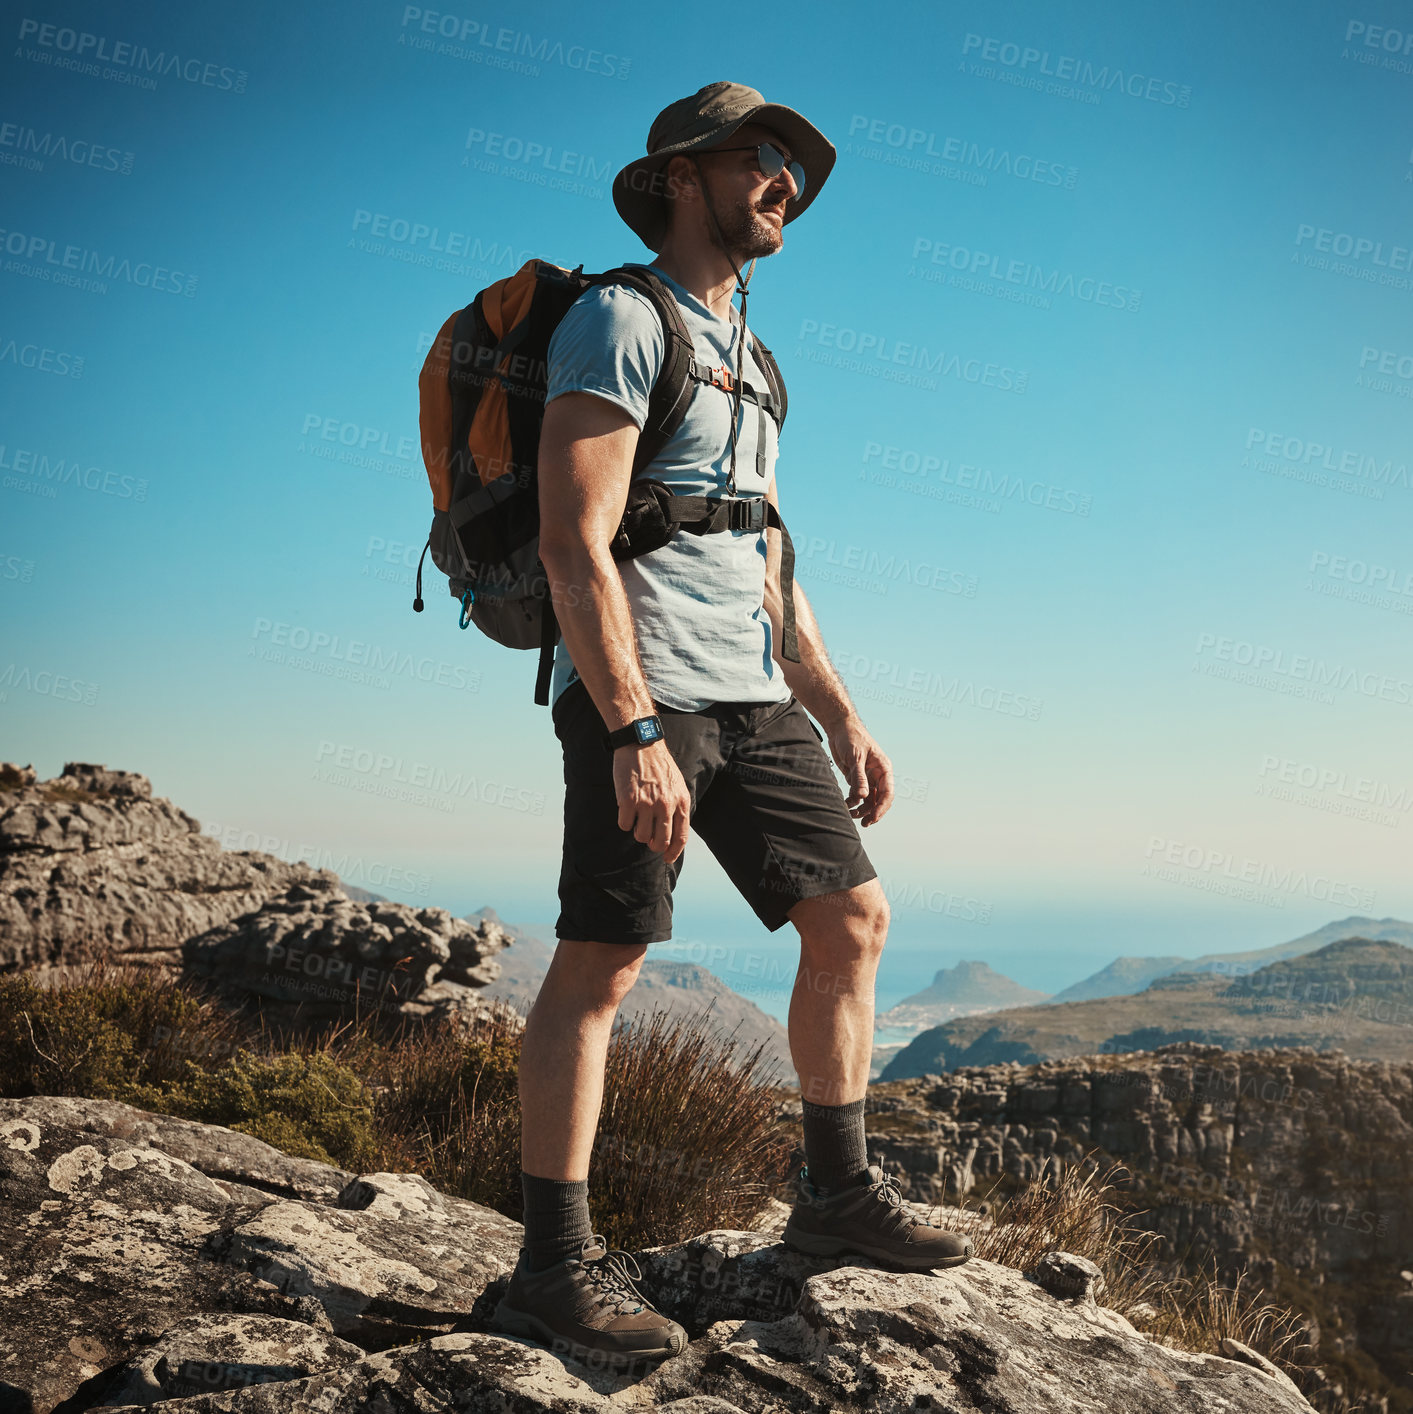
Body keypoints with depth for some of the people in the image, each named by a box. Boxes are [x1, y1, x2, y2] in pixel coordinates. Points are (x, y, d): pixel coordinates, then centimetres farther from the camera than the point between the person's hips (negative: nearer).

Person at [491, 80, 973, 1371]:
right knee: (600, 964, -8)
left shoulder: (744, 357, 24)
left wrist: (839, 716, 17)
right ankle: (556, 1265, 1)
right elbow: (575, 541, -15)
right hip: (640, 690, -9)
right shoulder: (619, 321, -3)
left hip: (750, 698, 9)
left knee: (853, 917, 7)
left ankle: (838, 1196, 20)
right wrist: (634, 732, -23)